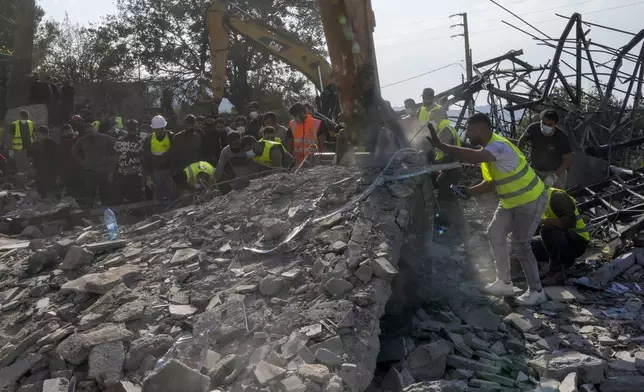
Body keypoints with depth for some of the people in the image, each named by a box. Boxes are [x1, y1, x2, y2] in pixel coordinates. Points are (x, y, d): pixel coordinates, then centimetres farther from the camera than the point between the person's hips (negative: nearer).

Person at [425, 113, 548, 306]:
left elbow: (473, 157, -50)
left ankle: (536, 291, 13)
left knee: (520, 245, -4)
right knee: (495, 234, 12)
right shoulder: (487, 149, 3)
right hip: (511, 201, 10)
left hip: (531, 200, -10)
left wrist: (440, 145, -51)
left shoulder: (499, 146, -30)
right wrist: (468, 191, -6)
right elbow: (492, 183, 7)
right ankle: (504, 283, 24)